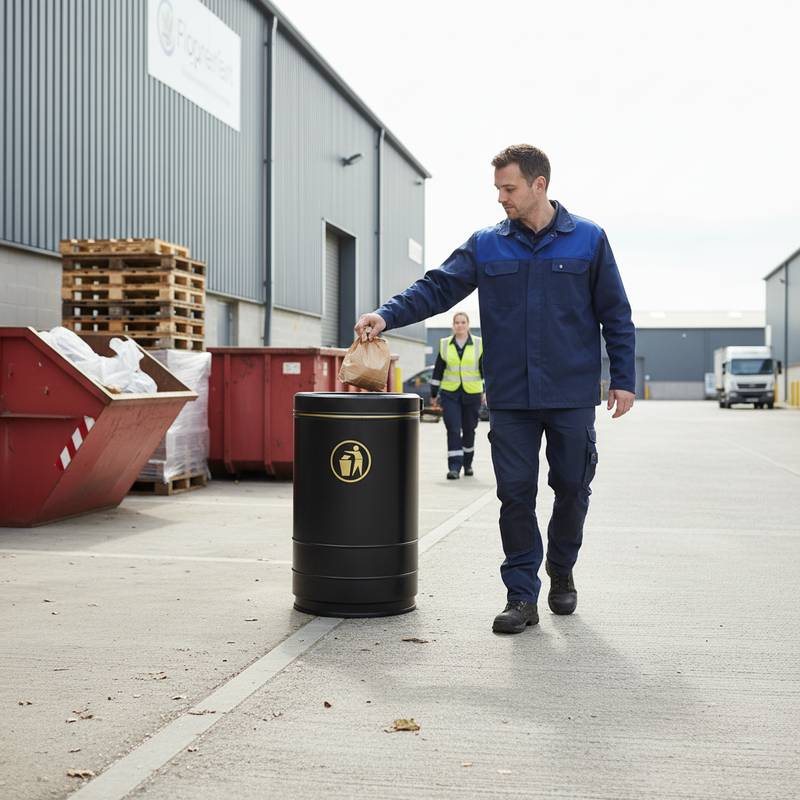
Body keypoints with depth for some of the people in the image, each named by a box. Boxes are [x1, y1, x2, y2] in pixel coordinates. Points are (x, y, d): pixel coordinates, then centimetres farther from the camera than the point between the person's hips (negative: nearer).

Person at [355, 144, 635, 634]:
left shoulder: (588, 240, 2)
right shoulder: (485, 246, 6)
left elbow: (615, 314, 4)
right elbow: (437, 288, 1)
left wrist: (624, 379, 0)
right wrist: (387, 315, -14)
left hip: (572, 396, -1)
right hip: (510, 397, 1)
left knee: (572, 489, 9)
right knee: (516, 494, 0)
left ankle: (561, 572, 33)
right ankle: (522, 596, 9)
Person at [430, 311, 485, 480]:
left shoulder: (479, 344, 3)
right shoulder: (444, 344, 6)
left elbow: (486, 369, 5)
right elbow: (438, 370, 11)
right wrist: (433, 394, 11)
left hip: (472, 395, 0)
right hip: (450, 394, 0)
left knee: (469, 430, 8)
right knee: (453, 430, -10)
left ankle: (467, 463, 28)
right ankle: (454, 467, -12)